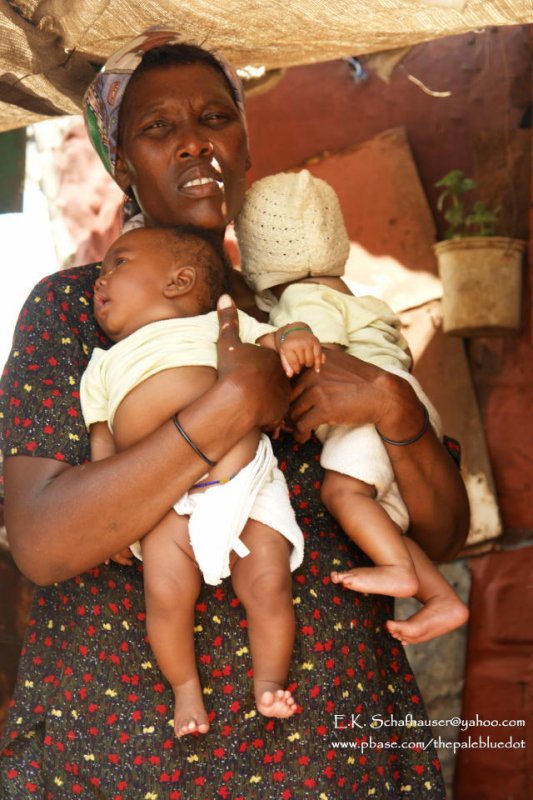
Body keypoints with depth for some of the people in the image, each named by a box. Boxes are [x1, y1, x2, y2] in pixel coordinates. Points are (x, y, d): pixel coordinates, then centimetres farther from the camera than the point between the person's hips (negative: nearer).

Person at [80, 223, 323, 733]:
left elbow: (275, 342, 9)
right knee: (166, 593, -17)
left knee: (268, 583, -13)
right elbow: (102, 448, 19)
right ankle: (185, 686, 6)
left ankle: (269, 681, 8)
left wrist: (294, 339, -15)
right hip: (168, 512, 1)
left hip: (247, 489, -1)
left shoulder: (222, 323, 15)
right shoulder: (103, 369, 22)